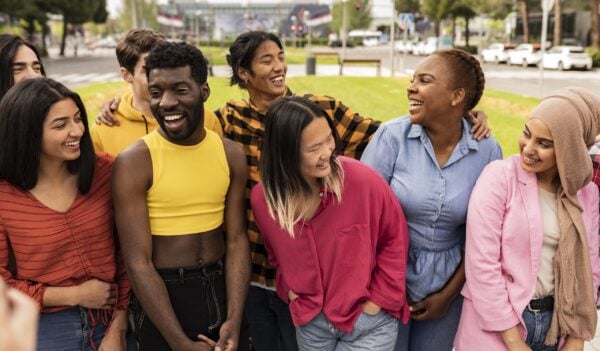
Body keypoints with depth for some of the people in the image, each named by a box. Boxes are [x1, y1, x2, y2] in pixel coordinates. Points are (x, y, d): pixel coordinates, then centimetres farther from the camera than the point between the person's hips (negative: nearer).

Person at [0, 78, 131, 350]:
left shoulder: (105, 171, -8)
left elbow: (126, 252, -4)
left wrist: (118, 327, -8)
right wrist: (74, 295, -14)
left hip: (111, 321, 2)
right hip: (43, 329, -1)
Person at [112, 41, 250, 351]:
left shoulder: (231, 154, -1)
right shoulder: (133, 162, -14)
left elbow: (237, 240, -2)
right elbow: (138, 262, -15)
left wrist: (234, 321, -12)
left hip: (222, 287, 4)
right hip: (163, 295, -4)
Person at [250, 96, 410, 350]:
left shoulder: (362, 180, -21)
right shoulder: (262, 198, -10)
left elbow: (394, 237, -7)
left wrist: (379, 300, -6)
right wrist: (290, 292, 1)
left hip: (369, 323, -3)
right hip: (310, 323, 3)